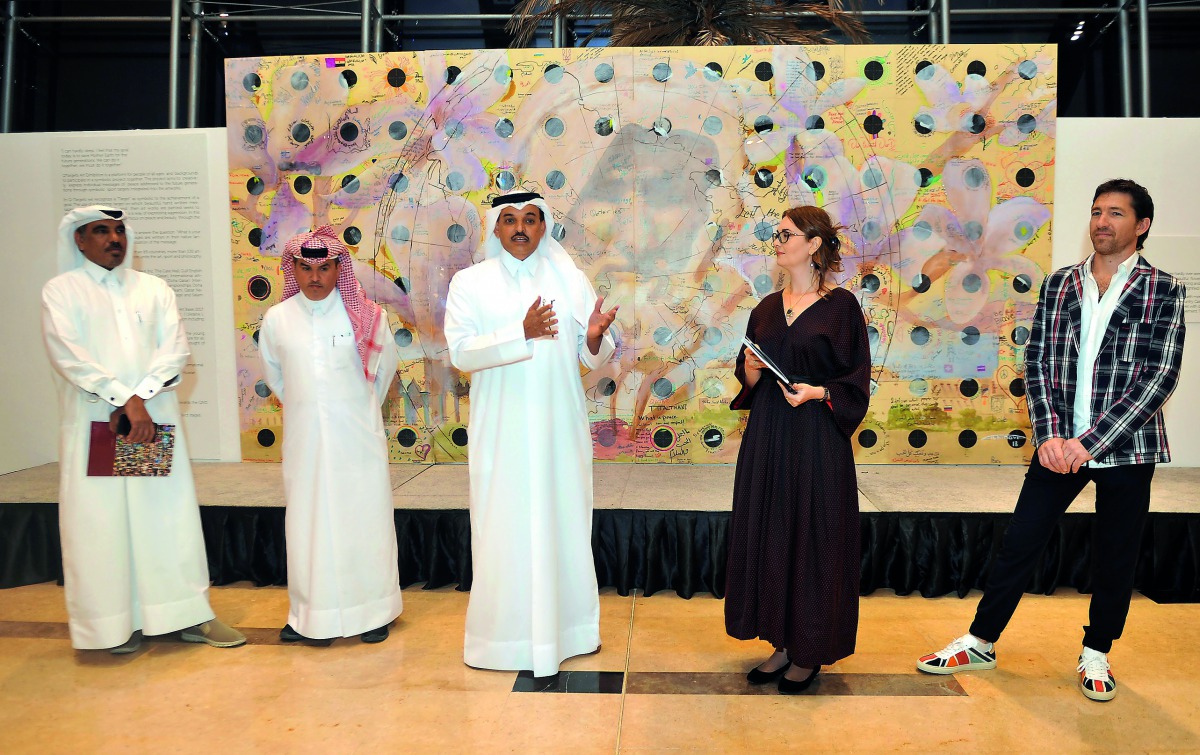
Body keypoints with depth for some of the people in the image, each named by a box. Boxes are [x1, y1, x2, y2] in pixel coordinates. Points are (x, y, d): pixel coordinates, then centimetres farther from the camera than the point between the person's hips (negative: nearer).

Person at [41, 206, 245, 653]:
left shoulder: (154, 289, 13)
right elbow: (68, 355, -9)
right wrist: (125, 399, -17)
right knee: (103, 522, 0)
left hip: (155, 422, 3)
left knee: (172, 515, 4)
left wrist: (141, 396, -13)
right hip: (94, 426, -2)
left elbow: (175, 349, 1)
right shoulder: (61, 292, 5)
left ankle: (187, 614, 11)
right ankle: (116, 621, 12)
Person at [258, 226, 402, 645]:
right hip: (304, 438, 2)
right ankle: (309, 614, 19)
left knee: (363, 518, 5)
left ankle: (372, 610, 18)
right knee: (308, 521, 7)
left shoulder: (366, 314, -5)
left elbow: (385, 364, 10)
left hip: (357, 437, -1)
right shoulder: (277, 319, 0)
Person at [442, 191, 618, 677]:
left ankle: (569, 627, 24)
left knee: (564, 523, 9)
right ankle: (503, 636, 14)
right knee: (505, 528, 1)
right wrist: (521, 333, -23)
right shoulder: (470, 283, 2)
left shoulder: (570, 279, 7)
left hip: (560, 427, 2)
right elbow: (460, 352, -11)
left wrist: (595, 340, -19)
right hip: (502, 430, -2)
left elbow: (592, 358, 5)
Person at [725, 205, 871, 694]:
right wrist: (751, 371, -7)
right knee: (768, 535, 8)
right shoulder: (766, 308, 11)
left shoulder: (840, 305, -4)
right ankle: (782, 643, 21)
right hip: (767, 438, 6)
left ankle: (811, 652, 16)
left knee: (813, 538, 2)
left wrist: (818, 392, -21)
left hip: (817, 440, -5)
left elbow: (857, 380, -5)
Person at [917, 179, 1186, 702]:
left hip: (1126, 448, -2)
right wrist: (1050, 434, -10)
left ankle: (1096, 655, 31)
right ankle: (980, 644, 19)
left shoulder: (1162, 291, -3)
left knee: (1116, 558, 11)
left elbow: (1160, 377, -11)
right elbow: (1038, 363, 3)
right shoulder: (1059, 285, 6)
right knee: (1019, 543, 6)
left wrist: (1091, 442, -18)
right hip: (1060, 444, 2)